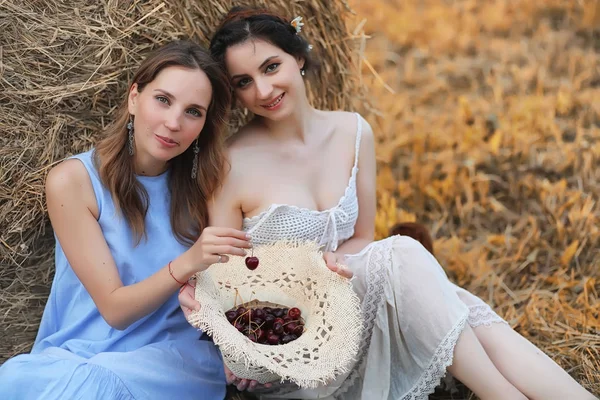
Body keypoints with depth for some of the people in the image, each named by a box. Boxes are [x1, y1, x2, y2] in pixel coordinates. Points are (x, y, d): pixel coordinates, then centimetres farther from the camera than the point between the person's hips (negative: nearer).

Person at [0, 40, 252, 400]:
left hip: (176, 358, 1)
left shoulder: (201, 182, 0)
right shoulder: (73, 181, -9)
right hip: (81, 353, 0)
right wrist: (186, 264, -27)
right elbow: (114, 308, -12)